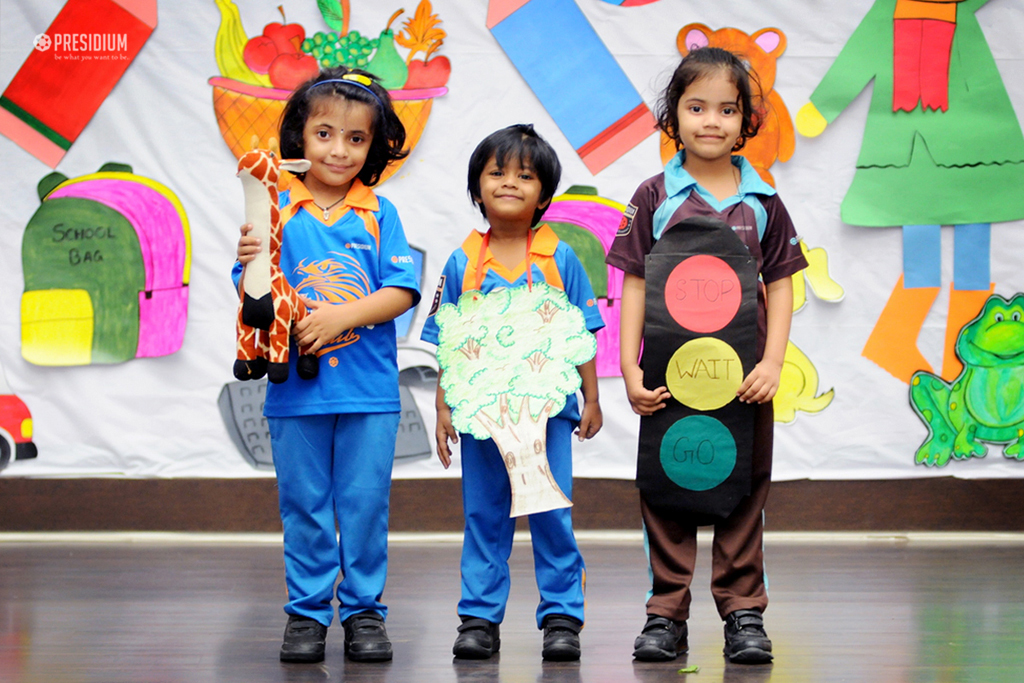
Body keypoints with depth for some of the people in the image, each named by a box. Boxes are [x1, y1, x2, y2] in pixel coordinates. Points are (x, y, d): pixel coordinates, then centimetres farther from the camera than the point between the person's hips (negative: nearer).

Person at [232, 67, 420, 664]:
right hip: (296, 387, 0)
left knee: (365, 503, 4)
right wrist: (251, 264, -23)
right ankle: (307, 613, 16)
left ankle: (364, 610, 15)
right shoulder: (277, 210, 1)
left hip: (369, 390, 0)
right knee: (304, 504, 6)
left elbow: (402, 293, -3)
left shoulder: (378, 213, 3)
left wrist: (340, 316, -15)